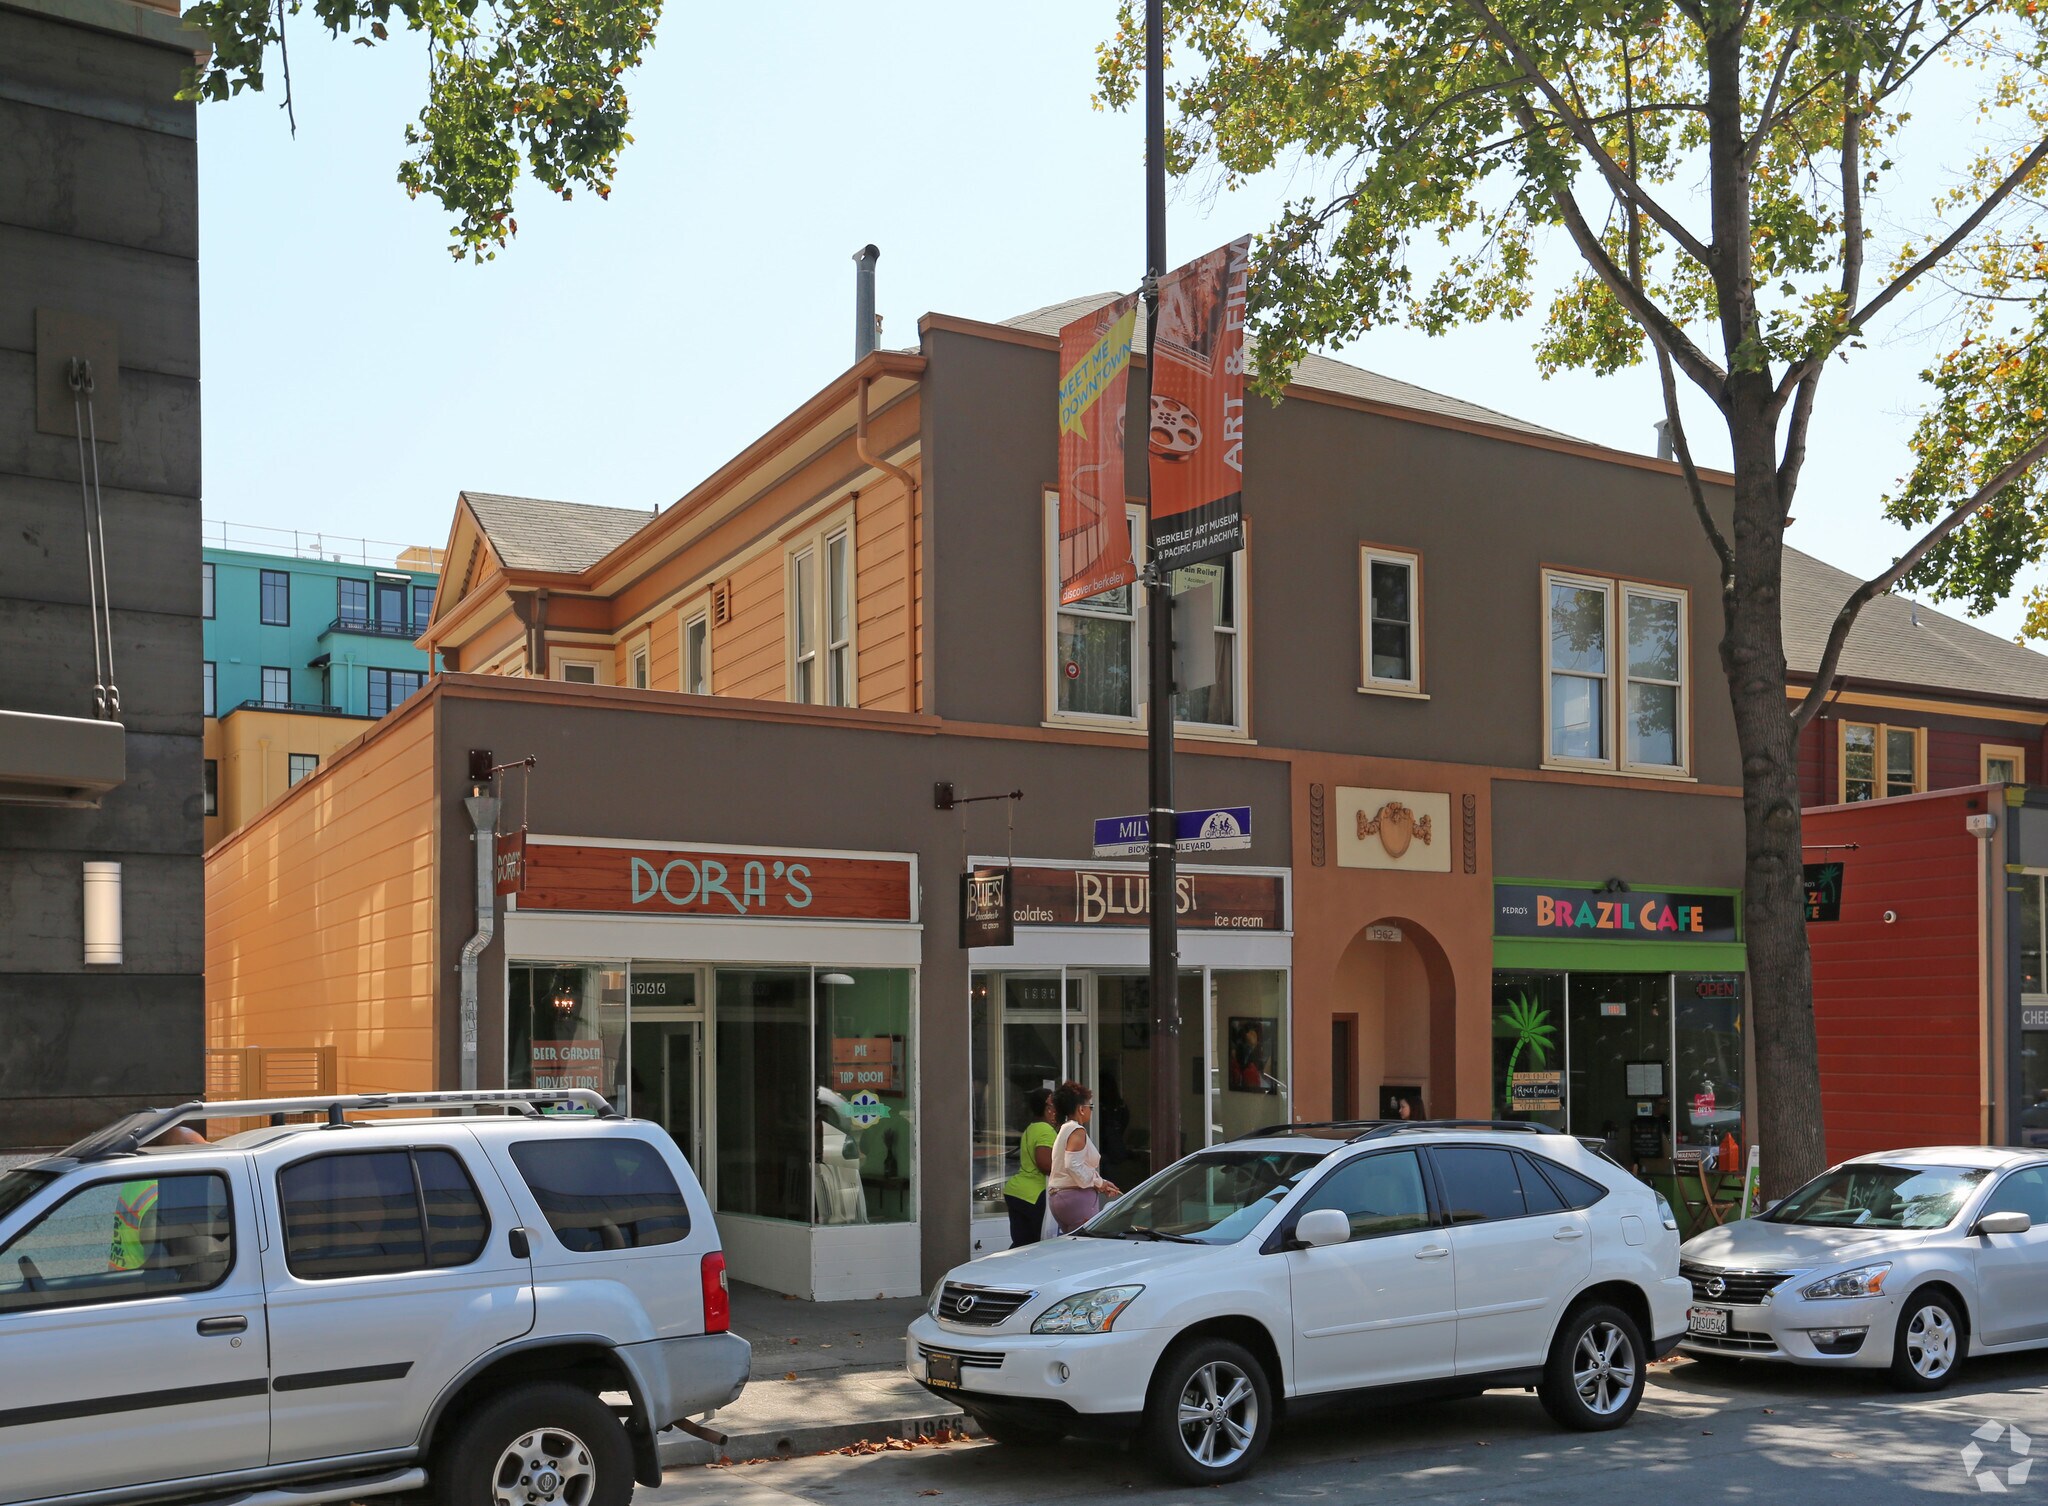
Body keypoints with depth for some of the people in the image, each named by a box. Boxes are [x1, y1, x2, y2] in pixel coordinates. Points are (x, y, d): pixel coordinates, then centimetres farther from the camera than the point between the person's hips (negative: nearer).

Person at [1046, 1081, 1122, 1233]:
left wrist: (1101, 1184, 17)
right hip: (1077, 1197, -10)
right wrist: (1099, 1183, -10)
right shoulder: (1077, 1131, -10)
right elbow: (1073, 1165, -22)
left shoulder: (1065, 1129, 21)